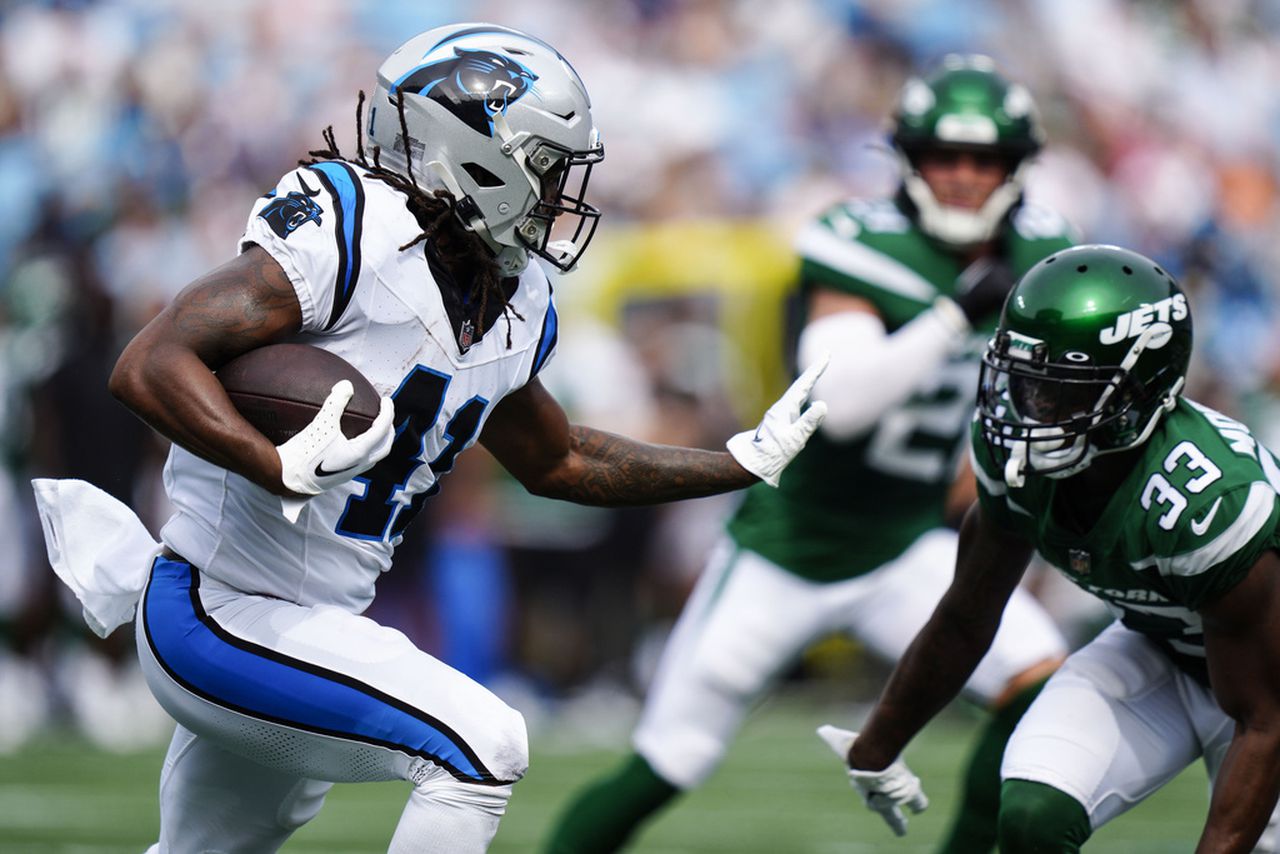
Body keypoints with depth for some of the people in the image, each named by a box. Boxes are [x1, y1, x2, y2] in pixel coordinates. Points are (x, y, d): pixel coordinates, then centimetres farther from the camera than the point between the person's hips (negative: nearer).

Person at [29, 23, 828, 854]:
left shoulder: (516, 311, 6)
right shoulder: (351, 235, -21)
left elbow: (557, 461, 25)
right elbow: (150, 366, -26)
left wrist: (744, 462, 22)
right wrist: (286, 467, -39)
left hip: (317, 623, 10)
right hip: (222, 621, -10)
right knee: (481, 745, -18)